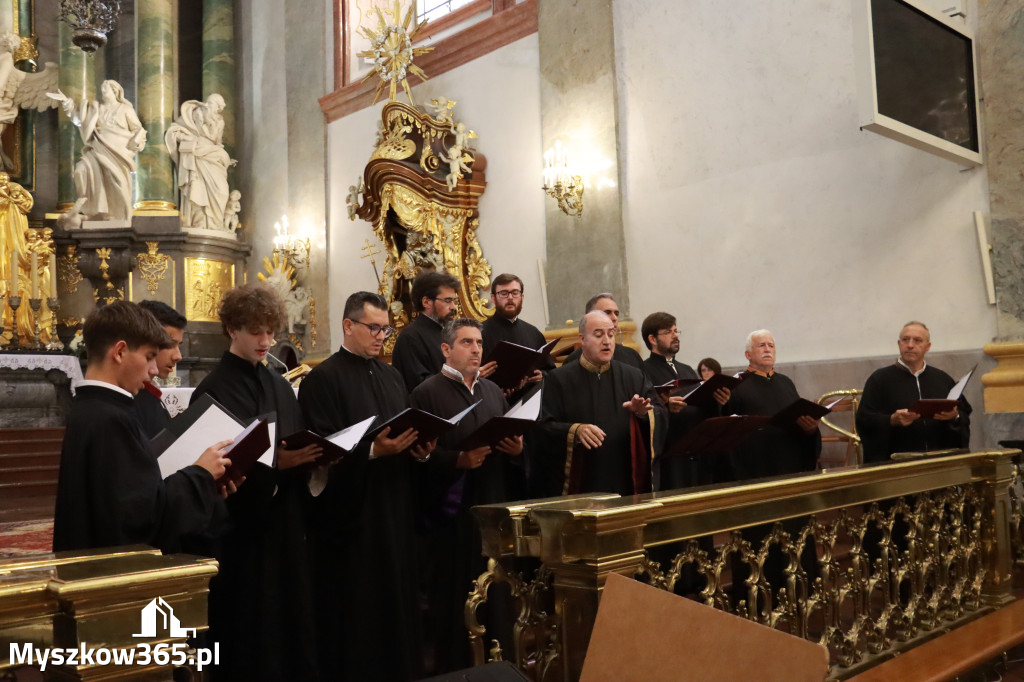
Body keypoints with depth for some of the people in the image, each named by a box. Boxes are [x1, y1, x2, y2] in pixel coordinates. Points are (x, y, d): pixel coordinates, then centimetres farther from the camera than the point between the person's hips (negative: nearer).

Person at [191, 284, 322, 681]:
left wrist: (312, 456, -6)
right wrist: (274, 464, -23)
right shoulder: (213, 392, -9)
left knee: (290, 625, 12)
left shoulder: (280, 387, 11)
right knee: (249, 638, 1)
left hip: (286, 525, 7)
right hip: (240, 532, -6)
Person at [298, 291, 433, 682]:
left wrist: (420, 450, -5)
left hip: (395, 509, 7)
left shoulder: (392, 376, 14)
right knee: (356, 612, 1)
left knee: (396, 600, 12)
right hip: (351, 515, -7)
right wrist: (374, 451, -26)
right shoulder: (323, 379, -9)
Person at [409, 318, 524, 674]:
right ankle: (452, 667, 16)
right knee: (454, 600, 1)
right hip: (452, 514, -5)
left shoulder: (493, 391, 16)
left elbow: (511, 439, 19)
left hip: (494, 509, 6)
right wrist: (458, 460, -23)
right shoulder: (427, 394, -4)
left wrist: (516, 449, -2)